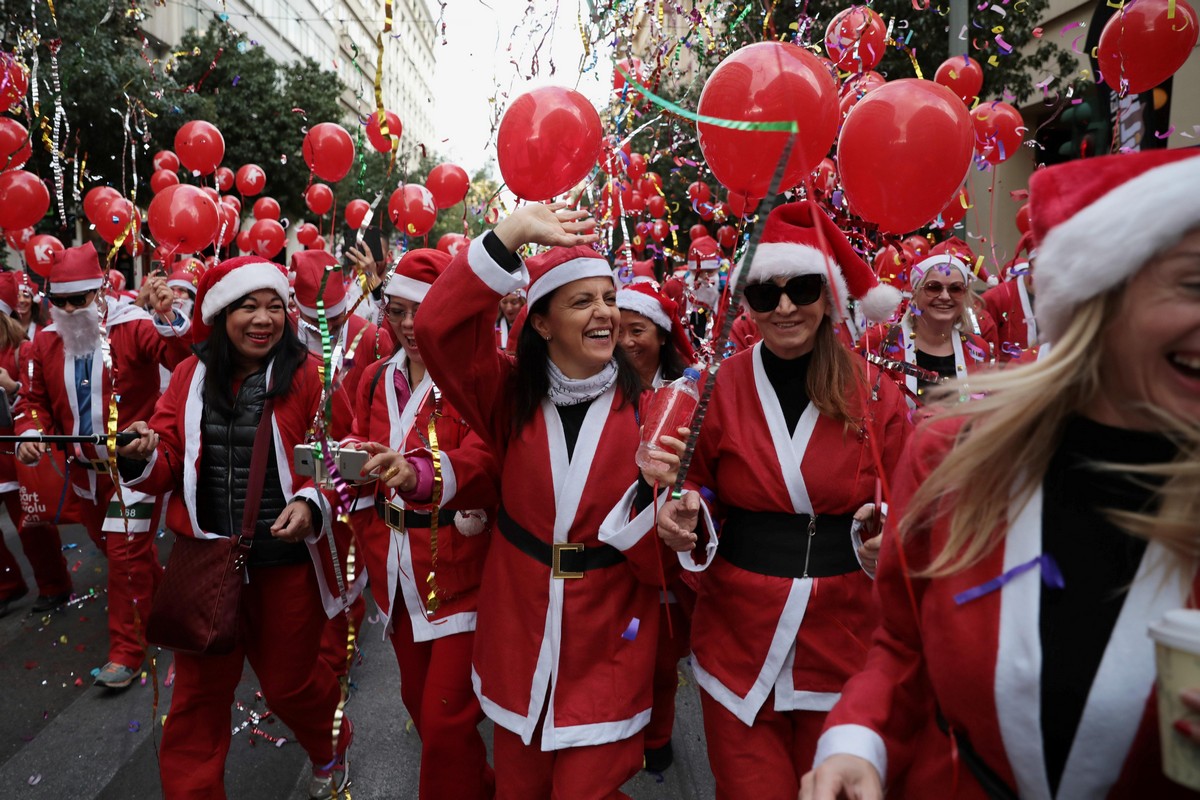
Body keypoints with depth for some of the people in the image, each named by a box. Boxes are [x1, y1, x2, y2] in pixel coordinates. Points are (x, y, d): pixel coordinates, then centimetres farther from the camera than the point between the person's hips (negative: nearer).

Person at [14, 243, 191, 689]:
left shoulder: (133, 328, -15)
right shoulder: (46, 342, 3)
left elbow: (185, 358, -29)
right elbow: (34, 399, 11)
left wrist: (170, 323, -45)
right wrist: (30, 433, -7)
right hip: (86, 467, 7)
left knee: (127, 553, -6)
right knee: (108, 545, 23)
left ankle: (127, 651, 7)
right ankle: (161, 601, 49)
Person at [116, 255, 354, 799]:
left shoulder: (307, 375, -8)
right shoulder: (192, 376, 3)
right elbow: (169, 464, 5)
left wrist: (312, 503, -25)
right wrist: (144, 458, -17)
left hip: (286, 558, -2)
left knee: (289, 681, 15)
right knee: (198, 691, 14)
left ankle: (330, 750, 47)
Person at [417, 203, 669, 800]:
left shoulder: (646, 406, -10)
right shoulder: (513, 397, -4)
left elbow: (663, 558, -10)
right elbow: (438, 329, -19)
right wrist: (512, 233, -24)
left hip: (607, 646, -2)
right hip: (518, 632, 2)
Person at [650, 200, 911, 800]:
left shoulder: (872, 391, -3)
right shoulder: (720, 387, -4)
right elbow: (702, 498, 5)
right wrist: (685, 519, -17)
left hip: (845, 635, 1)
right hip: (739, 636, 0)